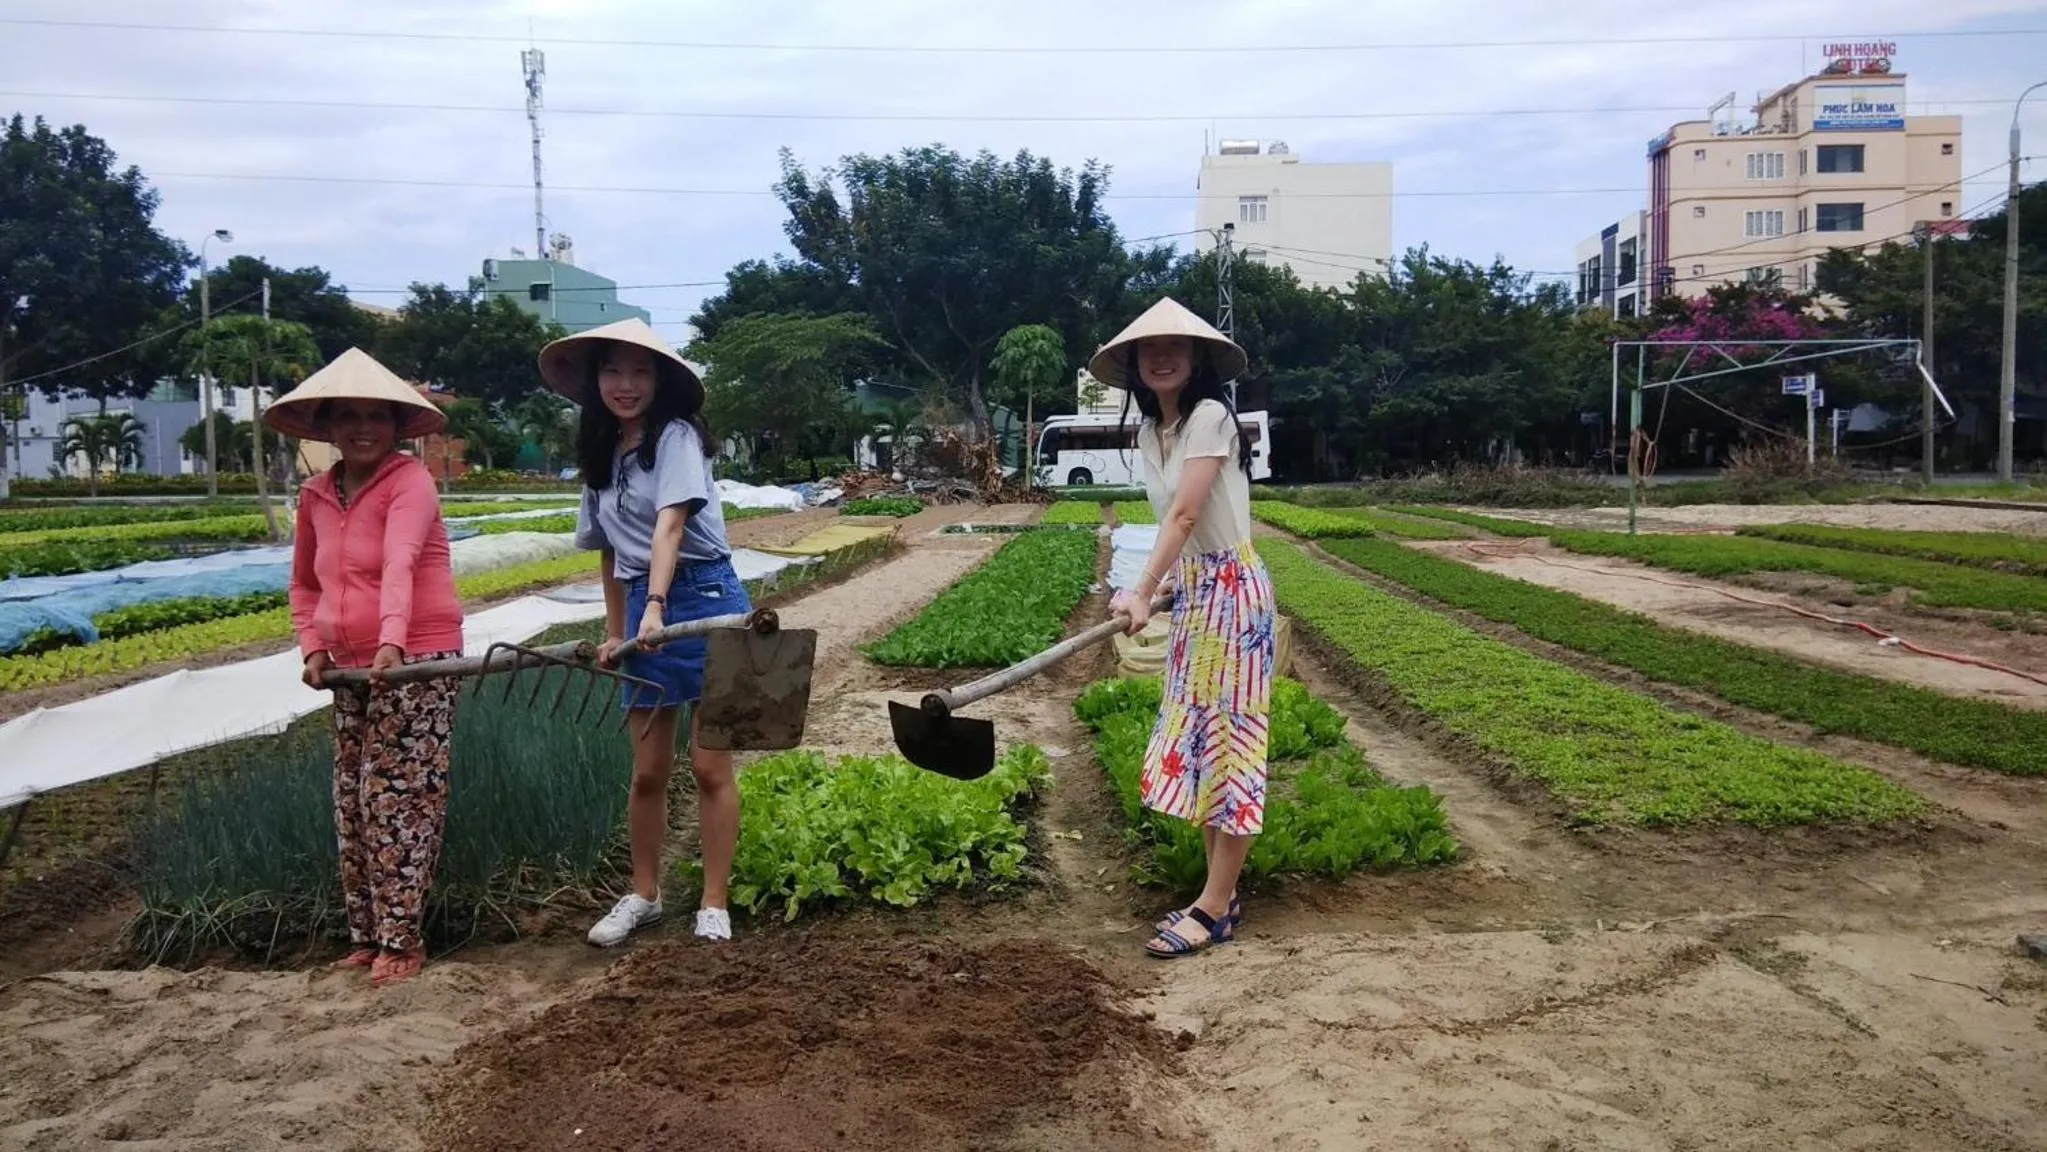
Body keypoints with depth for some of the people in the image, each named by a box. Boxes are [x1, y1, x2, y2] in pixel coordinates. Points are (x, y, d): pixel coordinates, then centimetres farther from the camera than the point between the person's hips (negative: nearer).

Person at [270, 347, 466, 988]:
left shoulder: (408, 481, -11)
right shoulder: (315, 497, 9)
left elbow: (400, 563, -28)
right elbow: (305, 585, 22)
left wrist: (392, 642, -41)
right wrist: (311, 646, 7)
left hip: (416, 663, -7)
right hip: (352, 671, 7)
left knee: (398, 802, -6)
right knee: (353, 806, 11)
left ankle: (401, 941, 3)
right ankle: (366, 935, 23)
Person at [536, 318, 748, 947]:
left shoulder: (676, 436, -8)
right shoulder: (600, 455, 13)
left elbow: (670, 524, -21)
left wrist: (656, 606, -32)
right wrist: (614, 632, 17)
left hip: (703, 599, -6)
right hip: (643, 610, 6)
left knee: (710, 765, 0)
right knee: (648, 771, 11)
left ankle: (714, 905, 11)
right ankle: (644, 895, 27)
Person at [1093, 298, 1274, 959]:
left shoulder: (1210, 416, -15)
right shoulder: (1148, 433, 10)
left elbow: (1186, 513, -23)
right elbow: (1175, 521, 9)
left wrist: (1142, 591, -28)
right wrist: (1153, 588, -2)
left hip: (1232, 590, -9)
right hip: (1190, 591, 9)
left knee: (1230, 739, -4)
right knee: (1195, 740, 10)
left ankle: (1213, 910, 2)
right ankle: (1221, 896, 20)